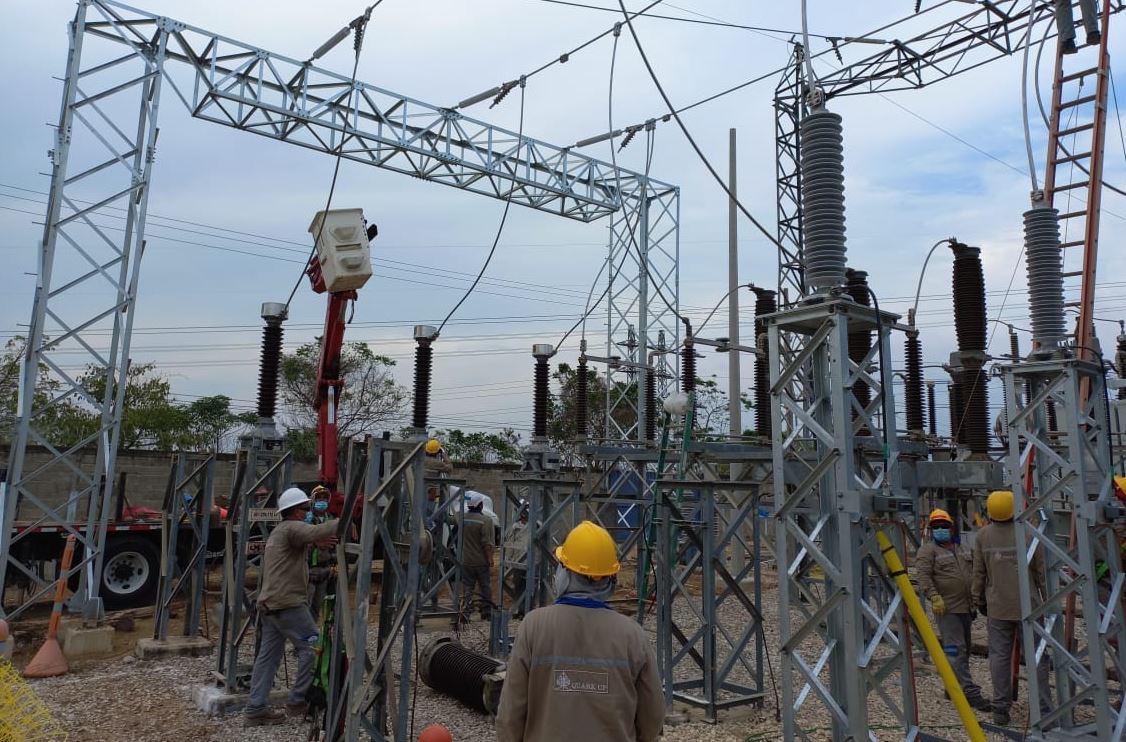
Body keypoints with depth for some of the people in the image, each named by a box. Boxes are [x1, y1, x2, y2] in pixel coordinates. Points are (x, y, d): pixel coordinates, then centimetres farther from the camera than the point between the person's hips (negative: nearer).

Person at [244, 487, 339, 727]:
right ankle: (297, 701, 2)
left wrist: (315, 543, 9)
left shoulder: (279, 531, 23)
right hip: (288, 602, -10)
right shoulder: (292, 528, -10)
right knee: (311, 647, -3)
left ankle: (256, 709, 11)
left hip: (270, 603, 10)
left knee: (268, 655, 10)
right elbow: (317, 531, -27)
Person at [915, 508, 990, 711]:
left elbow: (974, 573, 25)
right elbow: (923, 577, -16)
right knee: (956, 650, -9)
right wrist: (934, 596, -26)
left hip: (966, 607, 8)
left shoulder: (962, 549, 17)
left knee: (963, 650, 13)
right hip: (946, 608, -8)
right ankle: (970, 692, -9)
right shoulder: (927, 550, -6)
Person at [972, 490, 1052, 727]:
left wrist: (979, 600, 16)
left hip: (997, 607, 1)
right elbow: (1042, 571, -3)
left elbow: (979, 573, 4)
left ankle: (1001, 709, 10)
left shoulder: (983, 535, -1)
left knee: (999, 656, 6)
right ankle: (1044, 710, 8)